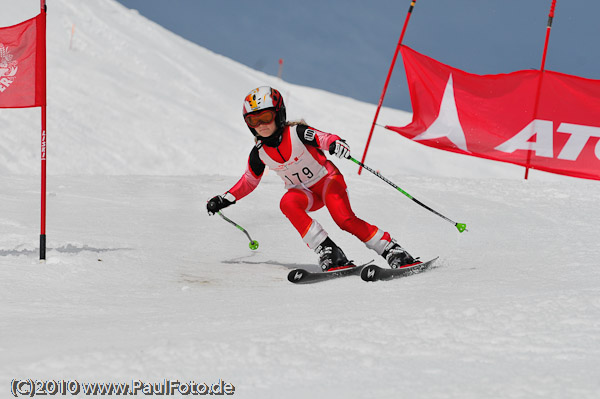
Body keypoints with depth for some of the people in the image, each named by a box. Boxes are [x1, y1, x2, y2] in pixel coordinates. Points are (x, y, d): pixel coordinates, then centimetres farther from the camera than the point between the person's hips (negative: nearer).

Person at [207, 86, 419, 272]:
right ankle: (328, 253, -33)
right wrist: (224, 199, 10)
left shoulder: (297, 133, -18)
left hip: (327, 179, -4)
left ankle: (393, 251, -20)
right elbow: (249, 181, 13)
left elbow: (324, 138, -32)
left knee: (344, 219, -29)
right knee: (288, 203, -31)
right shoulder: (259, 153, -4)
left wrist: (336, 143, -56)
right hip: (305, 193, 4)